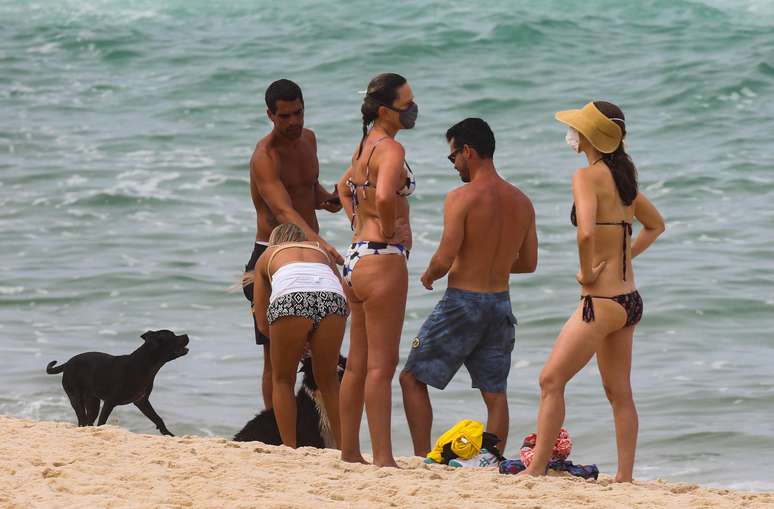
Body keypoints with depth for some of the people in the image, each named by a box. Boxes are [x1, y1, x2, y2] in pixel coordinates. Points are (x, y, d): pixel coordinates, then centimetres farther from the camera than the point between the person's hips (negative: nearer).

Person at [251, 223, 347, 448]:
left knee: (282, 380, 17)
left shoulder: (267, 257, 35)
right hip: (332, 299, 2)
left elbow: (262, 324, 30)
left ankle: (289, 449, 9)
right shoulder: (321, 250, 40)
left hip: (290, 300, -2)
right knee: (328, 379, 20)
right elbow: (347, 299, 35)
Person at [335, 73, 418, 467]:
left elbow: (345, 186, 32)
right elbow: (384, 196, -33)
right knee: (381, 365, -8)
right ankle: (383, 458, -7)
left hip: (356, 257, 9)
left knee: (358, 364, 14)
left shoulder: (365, 146, 13)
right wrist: (390, 231, -16)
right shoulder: (391, 148, -14)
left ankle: (349, 452, 19)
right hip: (383, 259, -9)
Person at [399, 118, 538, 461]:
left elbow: (444, 259, -19)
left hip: (463, 302, -6)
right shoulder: (521, 202, 5)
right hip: (501, 303, 6)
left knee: (413, 378, 6)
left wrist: (429, 276, 2)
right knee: (494, 391, 10)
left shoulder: (461, 199, -14)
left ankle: (422, 459, 1)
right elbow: (528, 263, 12)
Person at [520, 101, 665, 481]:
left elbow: (586, 233, -30)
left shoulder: (588, 177, -13)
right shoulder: (622, 177, 12)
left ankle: (536, 470, -2)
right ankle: (625, 477, 12)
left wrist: (588, 272, -15)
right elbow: (655, 225, 27)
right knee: (619, 392, 12)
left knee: (551, 380, -3)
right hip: (629, 299, 9)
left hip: (602, 300, -9)